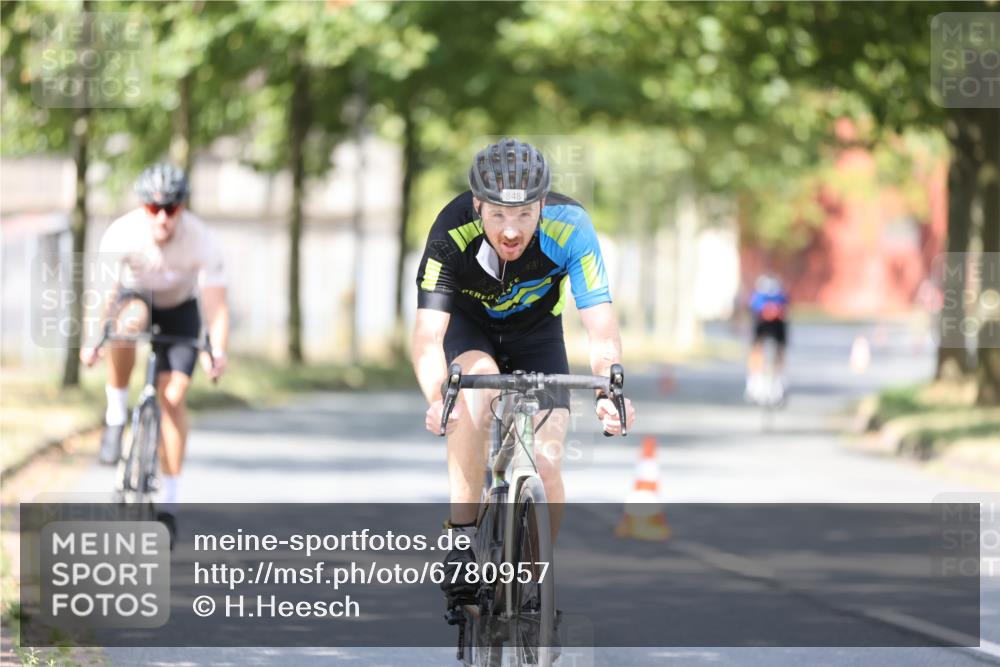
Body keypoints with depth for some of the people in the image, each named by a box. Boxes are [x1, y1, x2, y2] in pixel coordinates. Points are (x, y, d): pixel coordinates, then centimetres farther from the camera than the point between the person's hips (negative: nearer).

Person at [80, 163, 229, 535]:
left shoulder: (202, 242, -31)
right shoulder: (122, 234, -30)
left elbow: (215, 304, -34)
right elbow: (106, 292, -33)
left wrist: (217, 353, -50)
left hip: (179, 310, 0)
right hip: (135, 296, 0)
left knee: (174, 396, -12)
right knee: (129, 319, -38)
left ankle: (168, 503, -3)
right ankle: (116, 415, -19)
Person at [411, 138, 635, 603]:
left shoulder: (569, 228, -33)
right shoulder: (452, 233, -34)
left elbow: (601, 325, -37)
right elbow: (428, 334, -40)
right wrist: (436, 400, -59)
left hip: (536, 332, 1)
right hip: (468, 326, -1)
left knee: (546, 468, -13)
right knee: (476, 387, -35)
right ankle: (462, 541, -27)